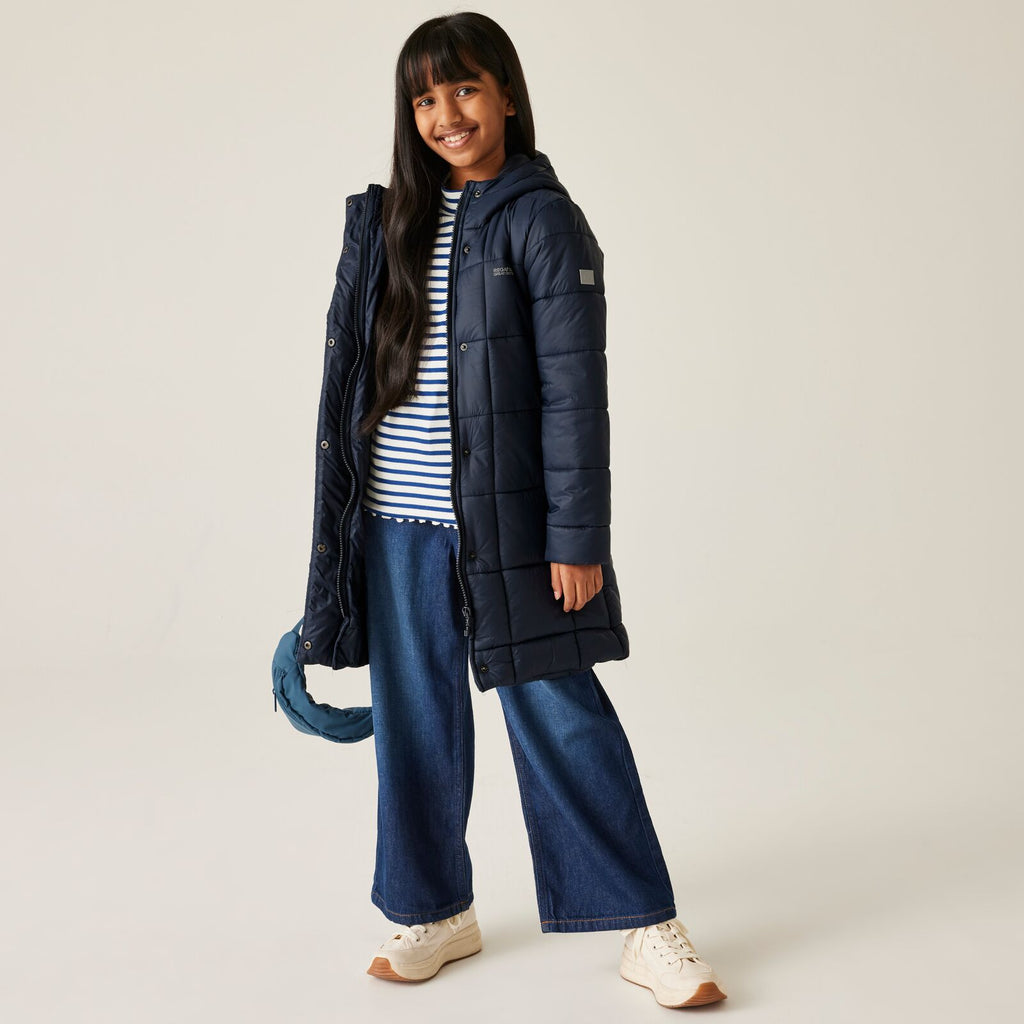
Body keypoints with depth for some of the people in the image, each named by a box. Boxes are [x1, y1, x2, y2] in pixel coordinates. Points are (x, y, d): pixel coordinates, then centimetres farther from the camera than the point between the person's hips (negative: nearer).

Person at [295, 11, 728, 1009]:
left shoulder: (542, 220, -5)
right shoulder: (383, 221, 11)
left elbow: (574, 391, -9)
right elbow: (350, 370, 14)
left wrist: (576, 538, -12)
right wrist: (339, 512, 13)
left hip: (502, 521, -5)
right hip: (396, 524, 5)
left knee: (563, 719, 0)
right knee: (414, 722, 12)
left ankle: (645, 928, 13)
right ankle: (435, 909, 30)